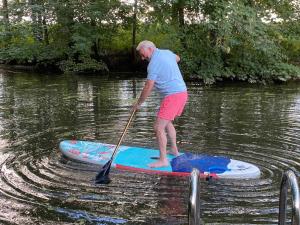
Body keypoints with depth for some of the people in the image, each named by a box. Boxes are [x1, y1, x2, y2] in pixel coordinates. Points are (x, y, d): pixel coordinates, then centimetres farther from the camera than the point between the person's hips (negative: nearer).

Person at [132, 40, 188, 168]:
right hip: (182, 92, 10)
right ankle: (174, 150, 35)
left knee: (158, 127, -9)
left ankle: (163, 160, -8)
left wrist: (138, 104, -5)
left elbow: (148, 88, -16)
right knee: (167, 122, 26)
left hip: (172, 96, -10)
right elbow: (177, 58, 36)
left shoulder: (154, 63, -15)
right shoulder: (167, 52, 12)